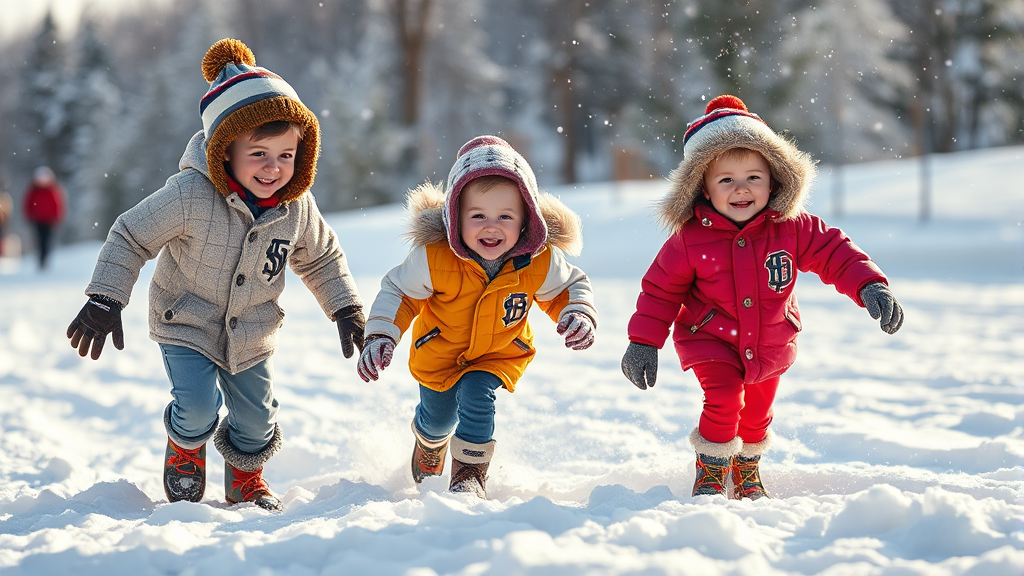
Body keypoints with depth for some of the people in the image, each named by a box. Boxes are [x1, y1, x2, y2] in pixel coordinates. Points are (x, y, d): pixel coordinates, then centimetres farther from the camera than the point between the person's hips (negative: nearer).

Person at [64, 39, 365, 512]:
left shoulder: (297, 206, -12)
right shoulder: (190, 196, -28)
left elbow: (320, 258, 8)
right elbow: (130, 237, -18)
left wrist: (346, 309, 4)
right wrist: (105, 301, -21)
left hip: (251, 335, 4)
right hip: (185, 325, -4)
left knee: (256, 420, 10)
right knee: (198, 409, -20)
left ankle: (246, 480, 42)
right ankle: (184, 451, 16)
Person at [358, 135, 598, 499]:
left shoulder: (541, 261, -27)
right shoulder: (434, 257, -33)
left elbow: (568, 288, -6)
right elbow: (398, 291, -16)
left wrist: (579, 315, -26)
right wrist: (380, 337, -27)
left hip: (500, 353, 0)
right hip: (439, 352, 0)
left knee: (476, 397, -25)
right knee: (439, 417, 17)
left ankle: (470, 475, -3)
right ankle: (430, 444, 55)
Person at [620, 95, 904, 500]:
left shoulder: (792, 228, -18)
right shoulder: (690, 239, -20)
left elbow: (834, 253, -13)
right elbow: (661, 289, -10)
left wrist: (870, 286, -29)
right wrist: (644, 342, -11)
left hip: (769, 343, 3)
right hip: (711, 340, -3)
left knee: (757, 410, 18)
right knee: (724, 400, -21)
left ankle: (747, 469, 46)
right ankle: (711, 471, 3)